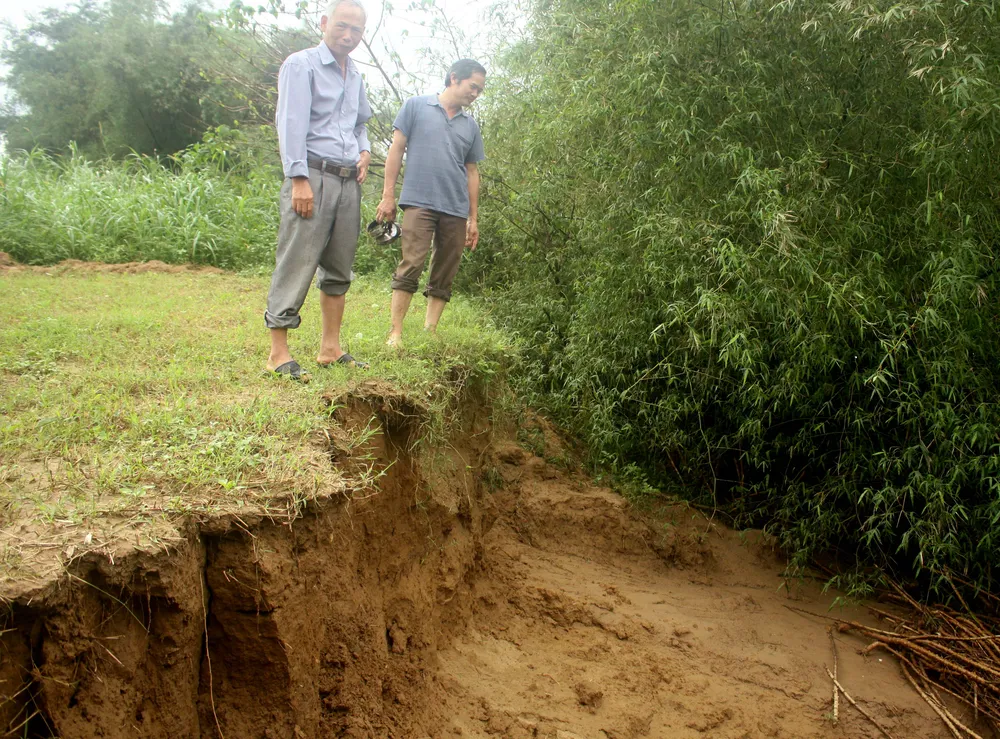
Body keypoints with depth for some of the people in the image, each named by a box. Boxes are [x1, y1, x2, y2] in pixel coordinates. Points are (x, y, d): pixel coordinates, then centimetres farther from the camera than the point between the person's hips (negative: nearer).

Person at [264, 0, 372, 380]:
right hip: (313, 176, -7)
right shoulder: (301, 65, -2)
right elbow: (291, 124, -11)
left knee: (339, 268, 9)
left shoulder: (355, 76, 19)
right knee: (297, 265, -10)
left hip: (348, 181, 8)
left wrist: (364, 151, 11)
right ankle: (278, 353, -7)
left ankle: (331, 348, 16)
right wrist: (299, 178, -19)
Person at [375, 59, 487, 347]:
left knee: (444, 277, 3)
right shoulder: (416, 106, 8)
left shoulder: (471, 126, 19)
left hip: (456, 210, 5)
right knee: (410, 267, -14)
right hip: (420, 202, -4)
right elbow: (397, 149, 6)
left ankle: (430, 332, 8)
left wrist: (473, 218, 15)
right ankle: (395, 333, -10)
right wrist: (388, 195, -2)